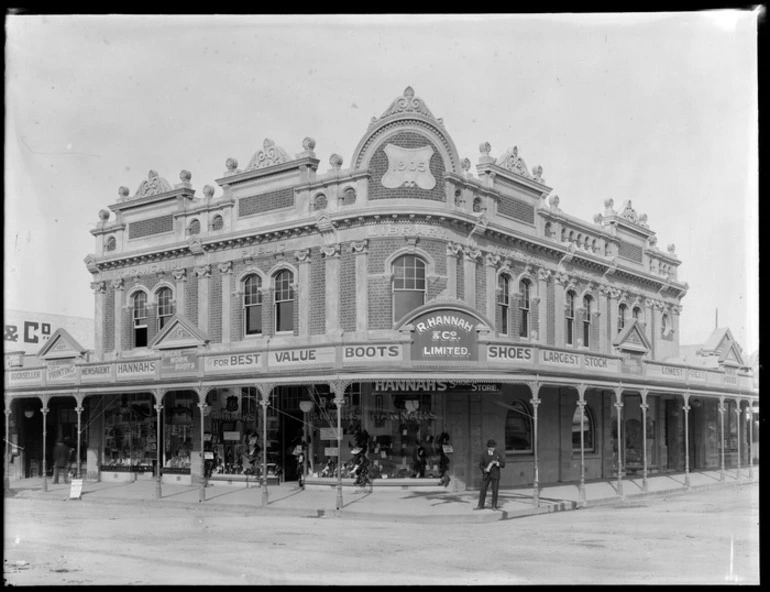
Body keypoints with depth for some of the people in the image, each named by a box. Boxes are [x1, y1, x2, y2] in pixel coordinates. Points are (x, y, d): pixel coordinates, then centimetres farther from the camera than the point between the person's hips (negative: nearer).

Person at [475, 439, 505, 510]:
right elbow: (480, 465, 3)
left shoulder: (498, 454, -2)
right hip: (486, 475, 1)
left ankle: (494, 506, 6)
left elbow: (503, 464, -4)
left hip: (495, 475, -1)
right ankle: (481, 505, 2)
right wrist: (484, 469, -17)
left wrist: (497, 463, -22)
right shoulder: (484, 455, 0)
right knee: (483, 490, -2)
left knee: (495, 491, -2)